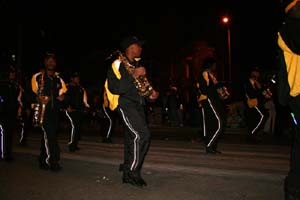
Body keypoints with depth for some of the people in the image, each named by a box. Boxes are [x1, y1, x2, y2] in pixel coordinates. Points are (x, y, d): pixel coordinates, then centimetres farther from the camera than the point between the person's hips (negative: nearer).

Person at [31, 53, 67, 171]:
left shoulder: (59, 79, 17)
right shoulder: (37, 76, 5)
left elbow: (63, 92, 17)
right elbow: (31, 92, 3)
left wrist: (62, 96, -6)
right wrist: (37, 98, -17)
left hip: (54, 110, 4)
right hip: (42, 109, -4)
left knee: (47, 135, 9)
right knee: (48, 134, -15)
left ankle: (43, 161, 21)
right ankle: (53, 162, -10)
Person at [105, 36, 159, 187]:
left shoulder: (137, 65, 18)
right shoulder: (117, 65, -8)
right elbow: (114, 88, -20)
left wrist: (150, 94, 9)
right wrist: (133, 76, -24)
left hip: (138, 104, 8)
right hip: (125, 104, -8)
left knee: (132, 138, 10)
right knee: (142, 135, -18)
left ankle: (128, 174, 22)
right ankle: (132, 172, -5)